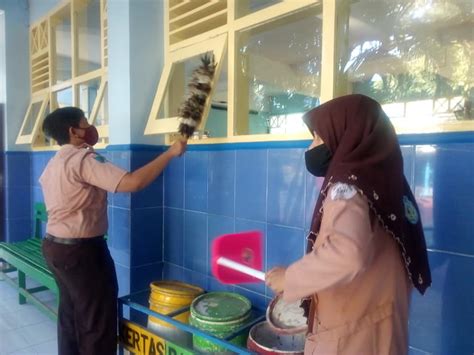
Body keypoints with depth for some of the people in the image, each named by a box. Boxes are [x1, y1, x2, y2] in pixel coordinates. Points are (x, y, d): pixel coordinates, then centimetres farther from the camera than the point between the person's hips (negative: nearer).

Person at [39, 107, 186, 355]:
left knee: (70, 313, 21)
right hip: (80, 250, -10)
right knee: (98, 321, 3)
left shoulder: (54, 164, 11)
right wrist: (171, 152, -22)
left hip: (55, 245, 10)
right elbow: (133, 182, -31)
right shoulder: (82, 159, -21)